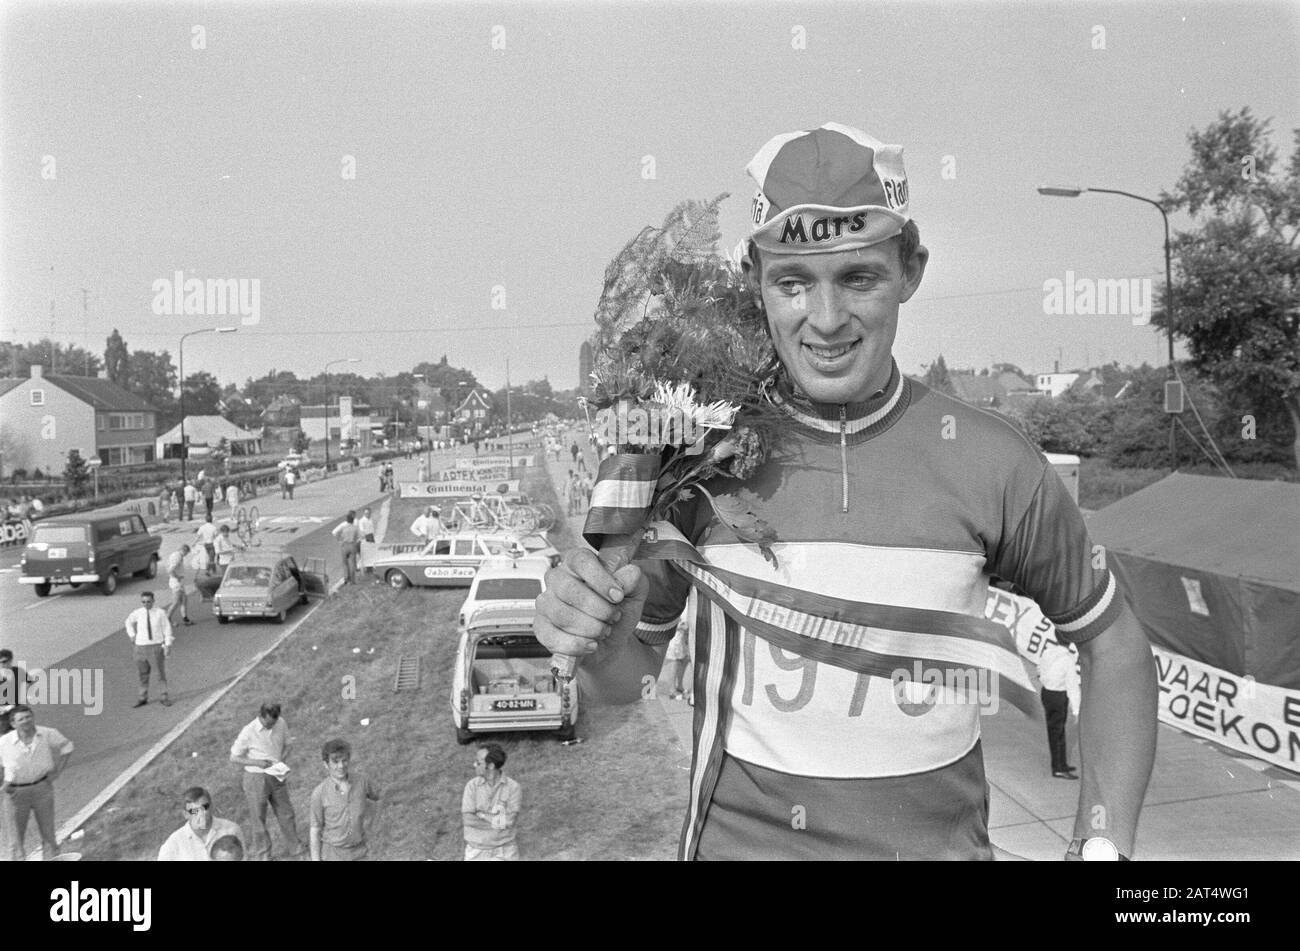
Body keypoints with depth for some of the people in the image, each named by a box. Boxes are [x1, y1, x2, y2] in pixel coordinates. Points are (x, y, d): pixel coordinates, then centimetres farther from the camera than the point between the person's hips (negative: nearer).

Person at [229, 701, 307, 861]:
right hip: (256, 778, -4)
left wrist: (281, 762, -11)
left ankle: (297, 851, 30)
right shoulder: (248, 732, -20)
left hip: (276, 776, 4)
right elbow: (234, 758, -11)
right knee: (259, 819, 9)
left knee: (286, 815, 15)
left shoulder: (281, 724, -8)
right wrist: (257, 762, -22)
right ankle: (260, 855, 27)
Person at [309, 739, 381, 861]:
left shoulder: (362, 782, -13)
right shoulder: (319, 793, -20)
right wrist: (315, 860, -8)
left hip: (356, 850, 3)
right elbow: (315, 829, -11)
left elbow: (376, 796, 10)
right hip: (331, 853, -3)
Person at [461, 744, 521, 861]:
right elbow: (468, 820, -17)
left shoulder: (513, 787, -11)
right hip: (477, 851, 1)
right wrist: (499, 822, -19)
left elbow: (509, 821, -21)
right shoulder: (472, 785, -7)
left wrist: (480, 814, -17)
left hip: (505, 852, -1)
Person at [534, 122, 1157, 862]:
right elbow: (628, 678, -2)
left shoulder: (990, 461, -13)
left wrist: (1105, 843, -5)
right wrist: (603, 640, -23)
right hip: (736, 838, 0)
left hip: (940, 842, 1)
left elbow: (1113, 642, 3)